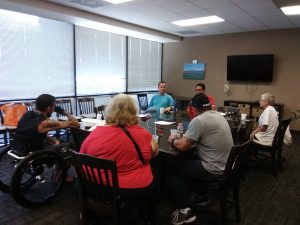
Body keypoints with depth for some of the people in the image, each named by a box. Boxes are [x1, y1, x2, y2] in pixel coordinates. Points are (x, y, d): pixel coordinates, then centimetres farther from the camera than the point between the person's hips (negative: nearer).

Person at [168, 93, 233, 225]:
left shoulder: (198, 120, -21)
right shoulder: (218, 115, 8)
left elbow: (182, 146, -21)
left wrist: (172, 140, 0)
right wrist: (186, 137, 13)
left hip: (214, 168, -9)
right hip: (225, 164, 9)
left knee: (175, 169, 6)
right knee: (188, 160, 25)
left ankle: (185, 211, 7)